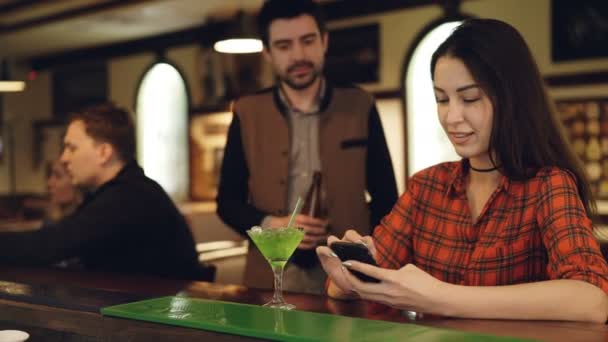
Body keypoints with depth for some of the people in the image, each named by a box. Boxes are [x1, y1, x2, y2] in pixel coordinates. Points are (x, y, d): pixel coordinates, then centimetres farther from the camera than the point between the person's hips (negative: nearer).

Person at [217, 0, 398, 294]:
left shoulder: (359, 107, 2)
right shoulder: (247, 114, 3)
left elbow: (386, 198, 5)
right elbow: (228, 201, 5)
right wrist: (270, 225, -12)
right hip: (272, 279, 1)